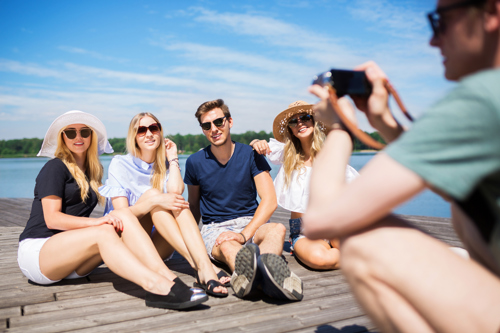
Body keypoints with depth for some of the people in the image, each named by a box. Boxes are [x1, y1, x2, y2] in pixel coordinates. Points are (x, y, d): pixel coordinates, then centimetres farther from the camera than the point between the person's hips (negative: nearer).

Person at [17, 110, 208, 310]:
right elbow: (52, 219, -12)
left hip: (72, 260, 5)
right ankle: (156, 286, -52)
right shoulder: (55, 167, -2)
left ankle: (166, 277, -37)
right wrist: (96, 222, -26)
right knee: (104, 232, -32)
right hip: (36, 253, -5)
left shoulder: (92, 171, 18)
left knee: (123, 216, -20)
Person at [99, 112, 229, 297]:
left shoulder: (166, 166, 9)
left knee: (177, 201, -25)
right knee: (151, 193, -27)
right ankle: (200, 267, -43)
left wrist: (173, 159, -6)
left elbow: (175, 191, -15)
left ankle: (205, 265, -46)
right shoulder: (120, 164, -1)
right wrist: (155, 200, -30)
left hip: (159, 246, 3)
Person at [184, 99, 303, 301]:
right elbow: (194, 205, 16)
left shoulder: (250, 155, 0)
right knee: (227, 247, -37)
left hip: (250, 224, 1)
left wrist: (244, 234, -22)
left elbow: (269, 200, -8)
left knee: (277, 230, -34)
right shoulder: (195, 162, 4)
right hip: (214, 229, 0)